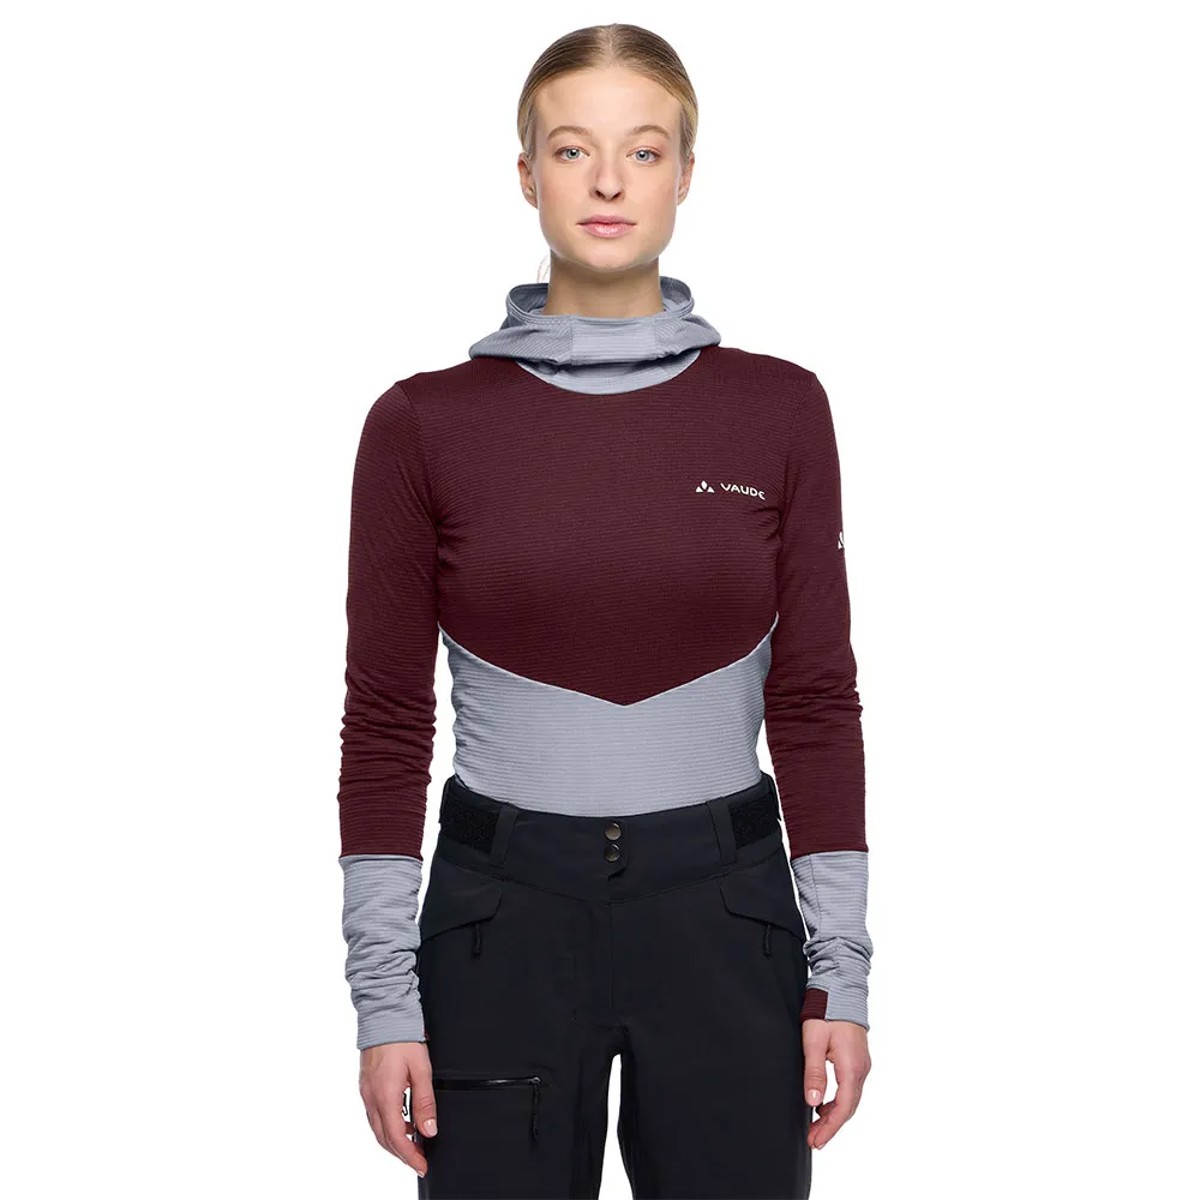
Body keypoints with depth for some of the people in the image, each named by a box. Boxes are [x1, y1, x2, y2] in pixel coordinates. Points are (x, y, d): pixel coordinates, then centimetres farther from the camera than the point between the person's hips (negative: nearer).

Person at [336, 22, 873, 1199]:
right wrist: (384, 995, -4)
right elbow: (385, 723, -1)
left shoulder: (778, 409, 0)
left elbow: (816, 703, 2)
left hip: (723, 919, 1)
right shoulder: (426, 422, -2)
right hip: (505, 920, 0)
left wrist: (839, 971, -2)